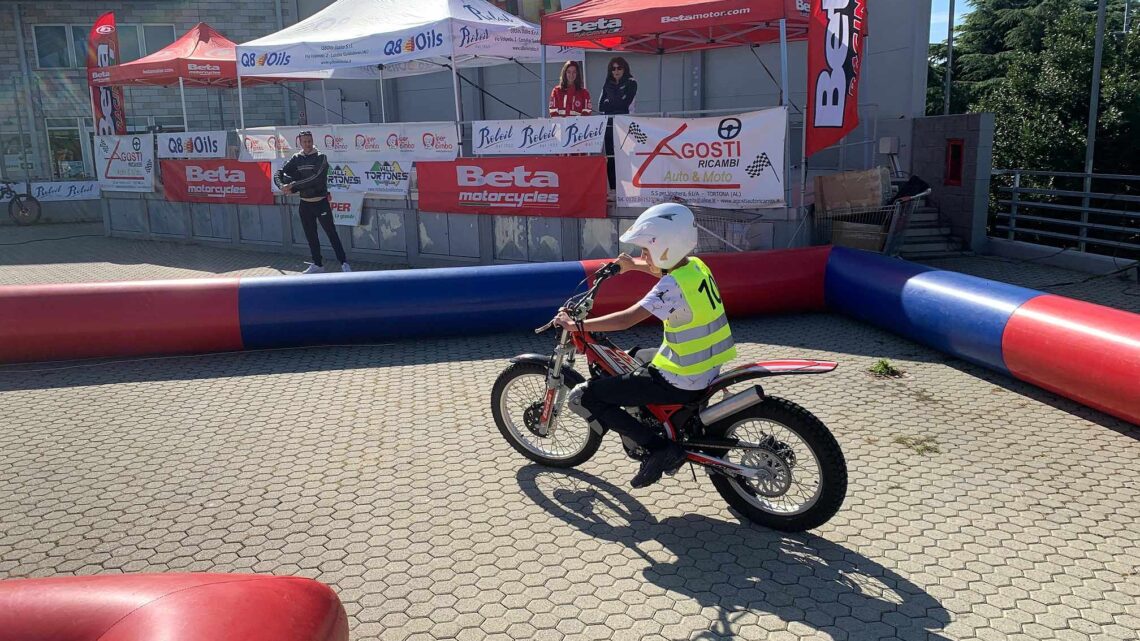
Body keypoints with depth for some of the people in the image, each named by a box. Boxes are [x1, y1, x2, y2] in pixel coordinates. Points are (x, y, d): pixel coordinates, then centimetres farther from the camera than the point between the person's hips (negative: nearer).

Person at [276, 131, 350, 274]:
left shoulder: (320, 158, -8)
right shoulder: (296, 159, 6)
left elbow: (315, 178, -21)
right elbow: (281, 174, 4)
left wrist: (293, 185, -22)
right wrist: (291, 186, -17)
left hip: (321, 202, -5)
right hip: (305, 204, 5)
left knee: (331, 234, -4)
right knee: (310, 236, 11)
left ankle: (344, 263, 0)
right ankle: (318, 264, 22)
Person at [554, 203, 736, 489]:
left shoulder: (673, 286, -22)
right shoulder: (696, 266, 4)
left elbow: (626, 320, -27)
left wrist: (577, 325, -18)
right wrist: (634, 265, 40)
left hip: (681, 382, -9)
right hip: (708, 368, 9)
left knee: (581, 398, -7)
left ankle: (660, 448, -8)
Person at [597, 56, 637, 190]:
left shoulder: (631, 83, 3)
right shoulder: (608, 84, 17)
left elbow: (623, 104, -8)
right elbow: (601, 106, 8)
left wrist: (608, 104, 1)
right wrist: (615, 104, -6)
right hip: (609, 125, 4)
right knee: (610, 158, 0)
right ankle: (613, 189, 2)